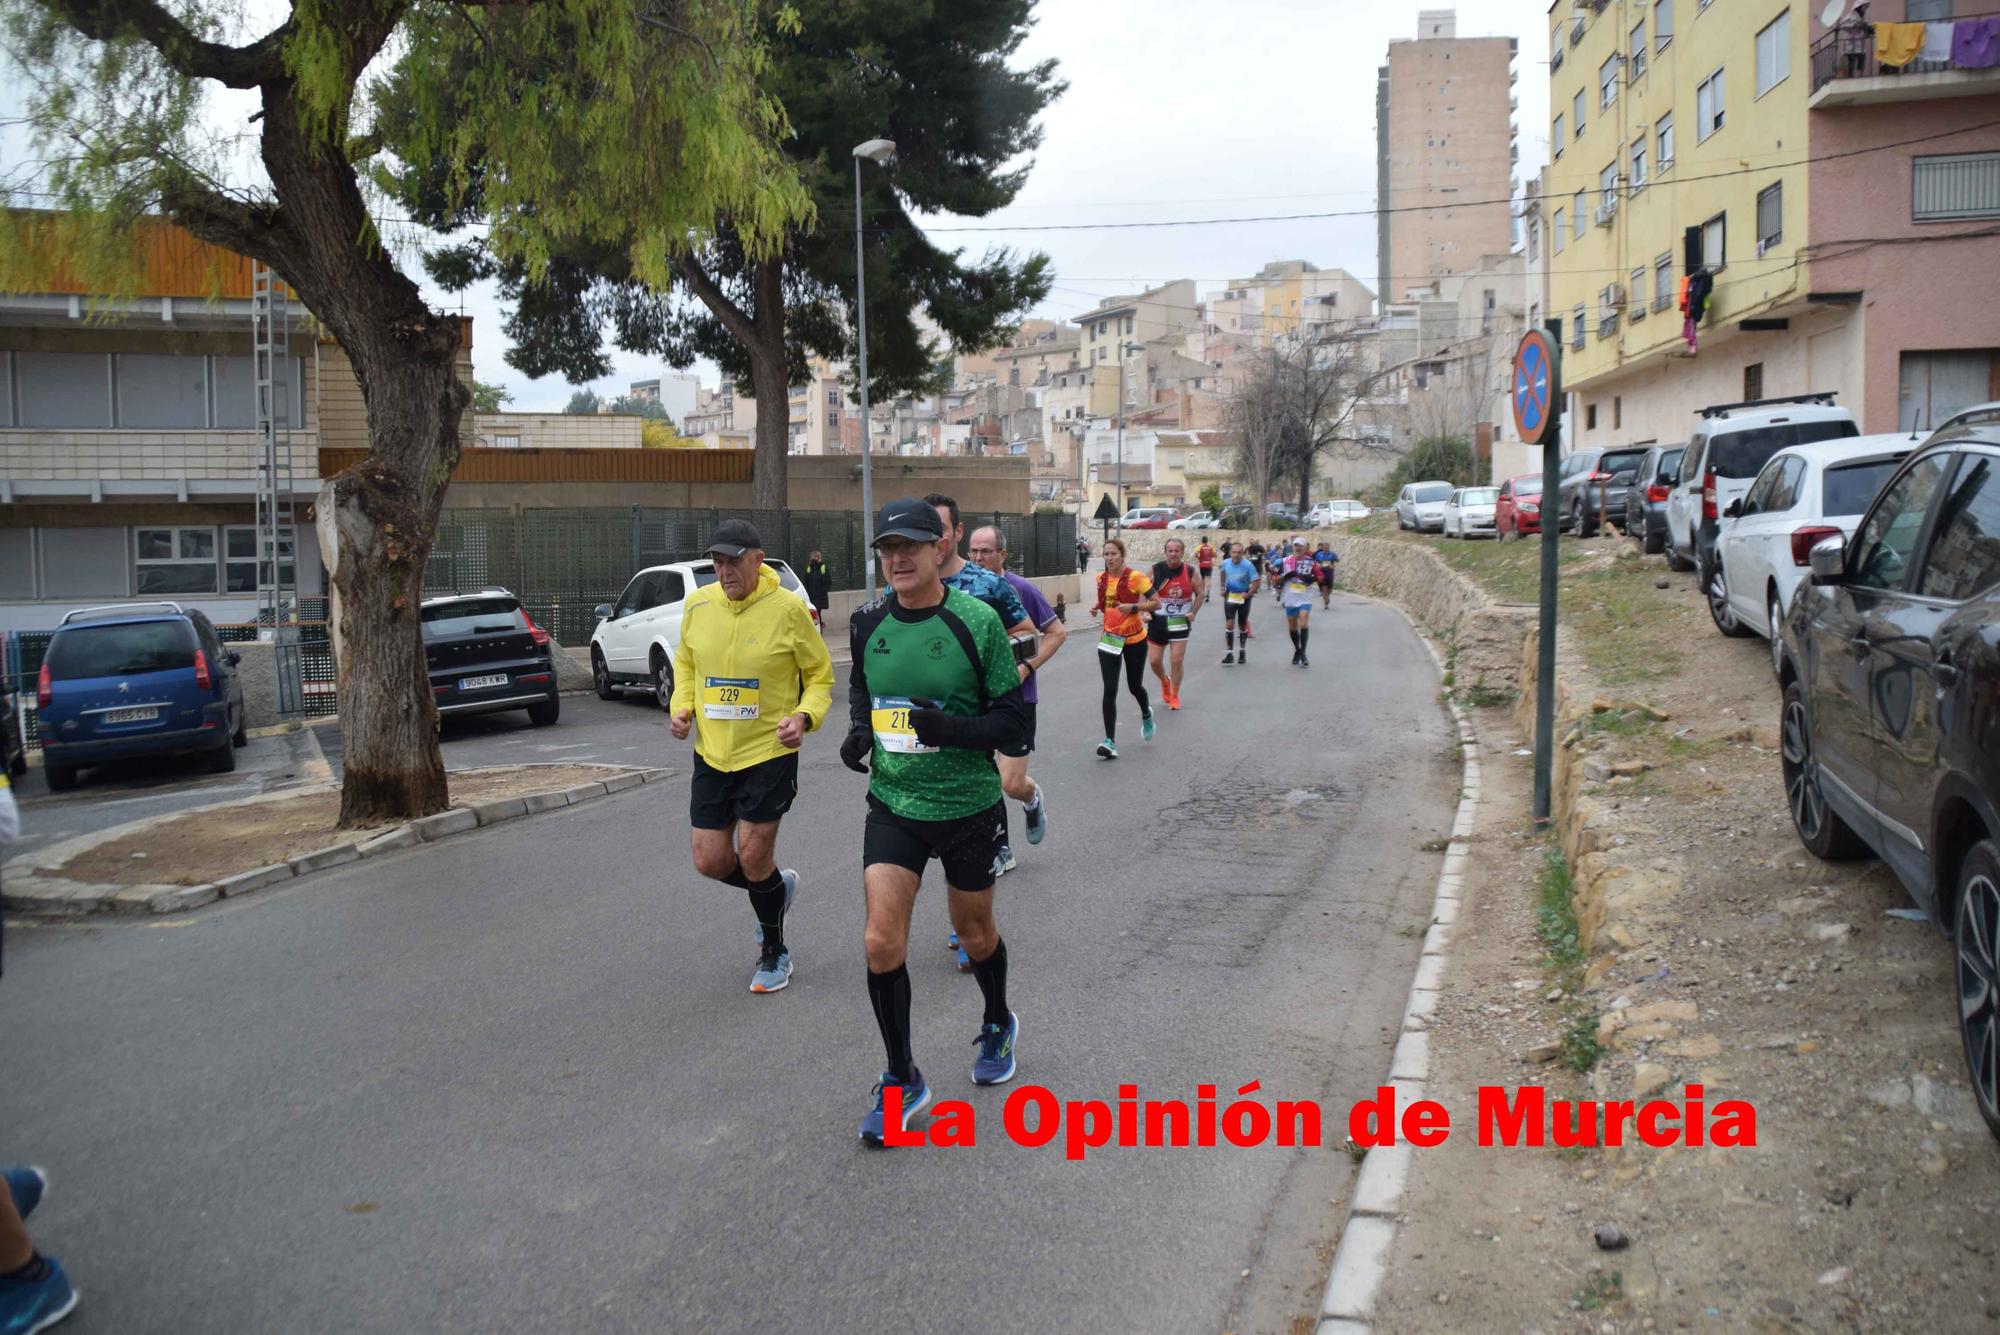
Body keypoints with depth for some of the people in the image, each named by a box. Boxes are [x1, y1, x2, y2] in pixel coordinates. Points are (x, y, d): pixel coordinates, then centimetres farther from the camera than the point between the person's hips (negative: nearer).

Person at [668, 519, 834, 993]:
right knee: (710, 861, 6)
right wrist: (682, 707, -1)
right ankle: (778, 885, 38)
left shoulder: (788, 609, -12)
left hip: (769, 754, -5)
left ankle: (774, 953, 22)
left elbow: (820, 675, -1)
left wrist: (804, 716, -19)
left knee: (753, 858, -2)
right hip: (711, 755, 5)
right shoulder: (697, 604, -1)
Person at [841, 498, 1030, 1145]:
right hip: (893, 805, 2)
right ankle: (902, 1079, 12)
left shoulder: (978, 622, -15)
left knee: (975, 934, 16)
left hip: (967, 806, -2)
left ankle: (998, 1026, 48)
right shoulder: (868, 622, -2)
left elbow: (1013, 722, -12)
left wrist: (951, 729, -29)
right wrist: (859, 727, 0)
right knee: (882, 942, -8)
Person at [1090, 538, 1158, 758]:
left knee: (1134, 686, 12)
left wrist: (1133, 607, -25)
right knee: (1110, 690, -8)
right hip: (1109, 639, 3)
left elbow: (1156, 603, -11)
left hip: (1134, 639, -3)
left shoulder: (1135, 577, -14)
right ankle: (1110, 741, -10)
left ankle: (1146, 714, 48)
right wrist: (1097, 608, 1)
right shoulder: (1101, 578, 3)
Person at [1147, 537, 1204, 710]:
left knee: (1177, 660, -3)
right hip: (1158, 621, 1)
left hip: (1180, 622, -1)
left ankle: (1174, 696, 15)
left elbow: (1201, 593, 7)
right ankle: (1165, 682, 35)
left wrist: (1194, 612, -3)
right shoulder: (1155, 570, -6)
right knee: (1154, 660, 2)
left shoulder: (1190, 572, -5)